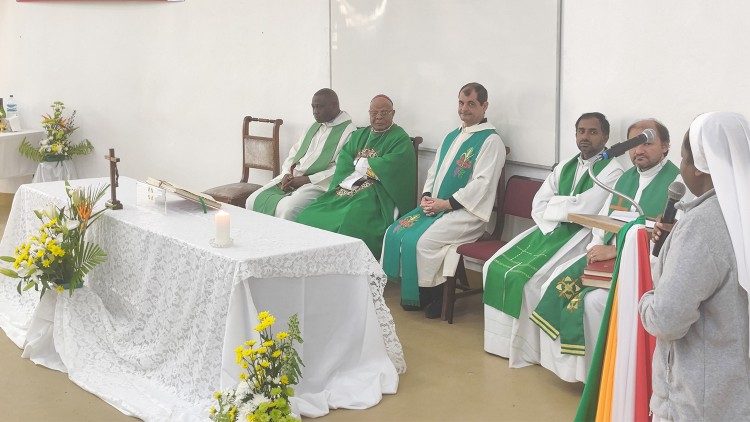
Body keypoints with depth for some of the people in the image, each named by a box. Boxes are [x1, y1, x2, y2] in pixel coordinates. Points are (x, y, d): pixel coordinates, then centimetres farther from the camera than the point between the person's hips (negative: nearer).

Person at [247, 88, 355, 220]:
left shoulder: (349, 132, -4)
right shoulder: (313, 127, 22)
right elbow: (294, 153, 23)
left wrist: (307, 180, -16)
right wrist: (287, 173, 1)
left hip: (318, 184, -8)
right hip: (291, 178, 8)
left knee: (286, 210, -34)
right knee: (252, 202, -8)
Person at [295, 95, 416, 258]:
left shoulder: (401, 139, 3)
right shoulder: (359, 135, 23)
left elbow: (389, 166, -12)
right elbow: (343, 160, 11)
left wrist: (358, 163, 1)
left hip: (377, 194, -6)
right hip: (348, 188, 6)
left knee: (350, 222, -35)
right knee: (310, 216, -14)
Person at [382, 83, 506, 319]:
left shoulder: (491, 141, -8)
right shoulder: (452, 137, 19)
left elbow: (482, 183, -17)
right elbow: (433, 171, 22)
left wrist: (446, 203, -18)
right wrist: (426, 197, 2)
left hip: (466, 212, -8)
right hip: (435, 205, 8)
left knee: (420, 241, -26)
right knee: (395, 232, -8)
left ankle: (433, 296, -4)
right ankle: (410, 292, 4)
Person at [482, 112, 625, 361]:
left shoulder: (612, 171, -4)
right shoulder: (564, 168, 18)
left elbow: (587, 207, -18)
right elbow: (538, 207, 8)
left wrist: (554, 204, -3)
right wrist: (558, 222, -12)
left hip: (581, 235, -7)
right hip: (549, 230, 7)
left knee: (531, 278, -25)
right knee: (495, 267, -6)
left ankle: (526, 345, -8)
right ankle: (504, 339, 2)